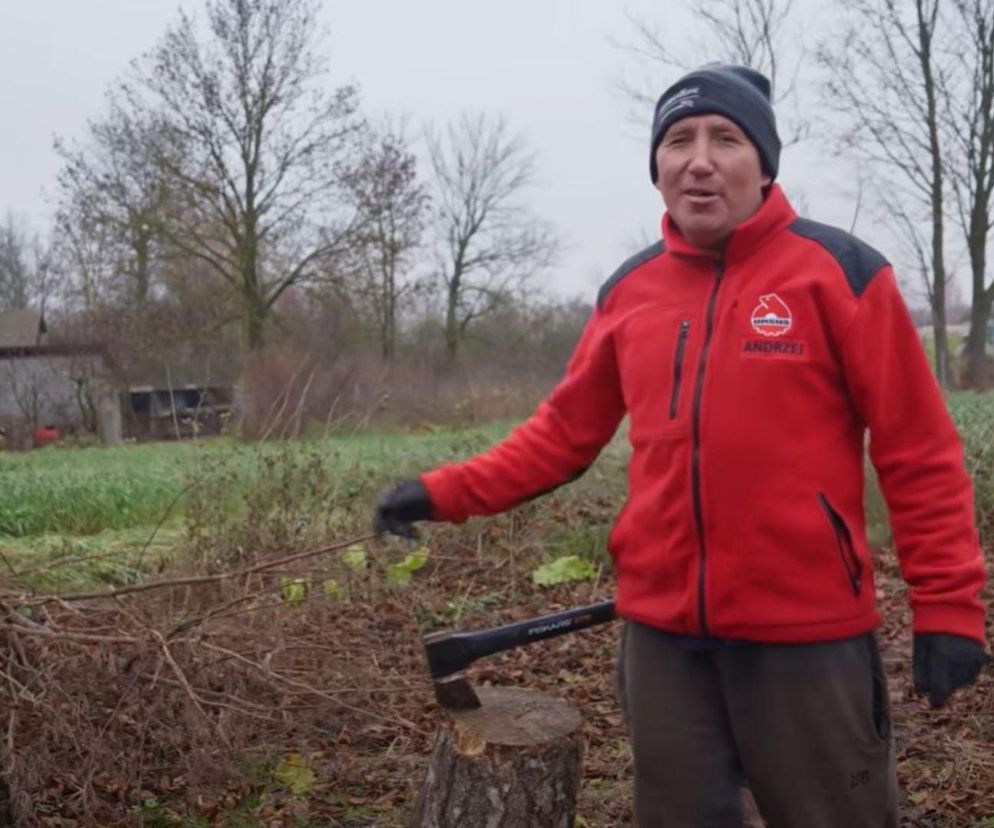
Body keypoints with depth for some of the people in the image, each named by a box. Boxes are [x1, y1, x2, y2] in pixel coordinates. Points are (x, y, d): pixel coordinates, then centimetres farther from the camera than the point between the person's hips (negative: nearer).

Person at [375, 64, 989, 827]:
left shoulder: (838, 270, -7)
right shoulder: (629, 290, 6)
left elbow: (920, 453, -7)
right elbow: (566, 431, 11)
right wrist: (449, 492, 2)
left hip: (808, 629, -4)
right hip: (662, 628, 4)